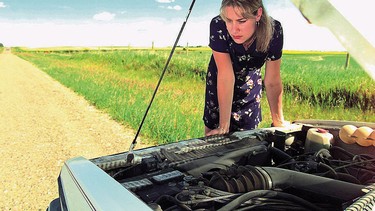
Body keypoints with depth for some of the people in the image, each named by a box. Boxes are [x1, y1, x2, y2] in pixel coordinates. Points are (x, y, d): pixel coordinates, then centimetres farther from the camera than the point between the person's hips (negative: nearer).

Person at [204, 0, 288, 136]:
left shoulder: (274, 31, -29)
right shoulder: (218, 26, -34)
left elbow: (272, 81, -19)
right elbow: (225, 76, -33)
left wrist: (278, 121, -13)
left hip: (250, 82, 1)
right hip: (218, 85, -1)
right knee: (215, 137, 5)